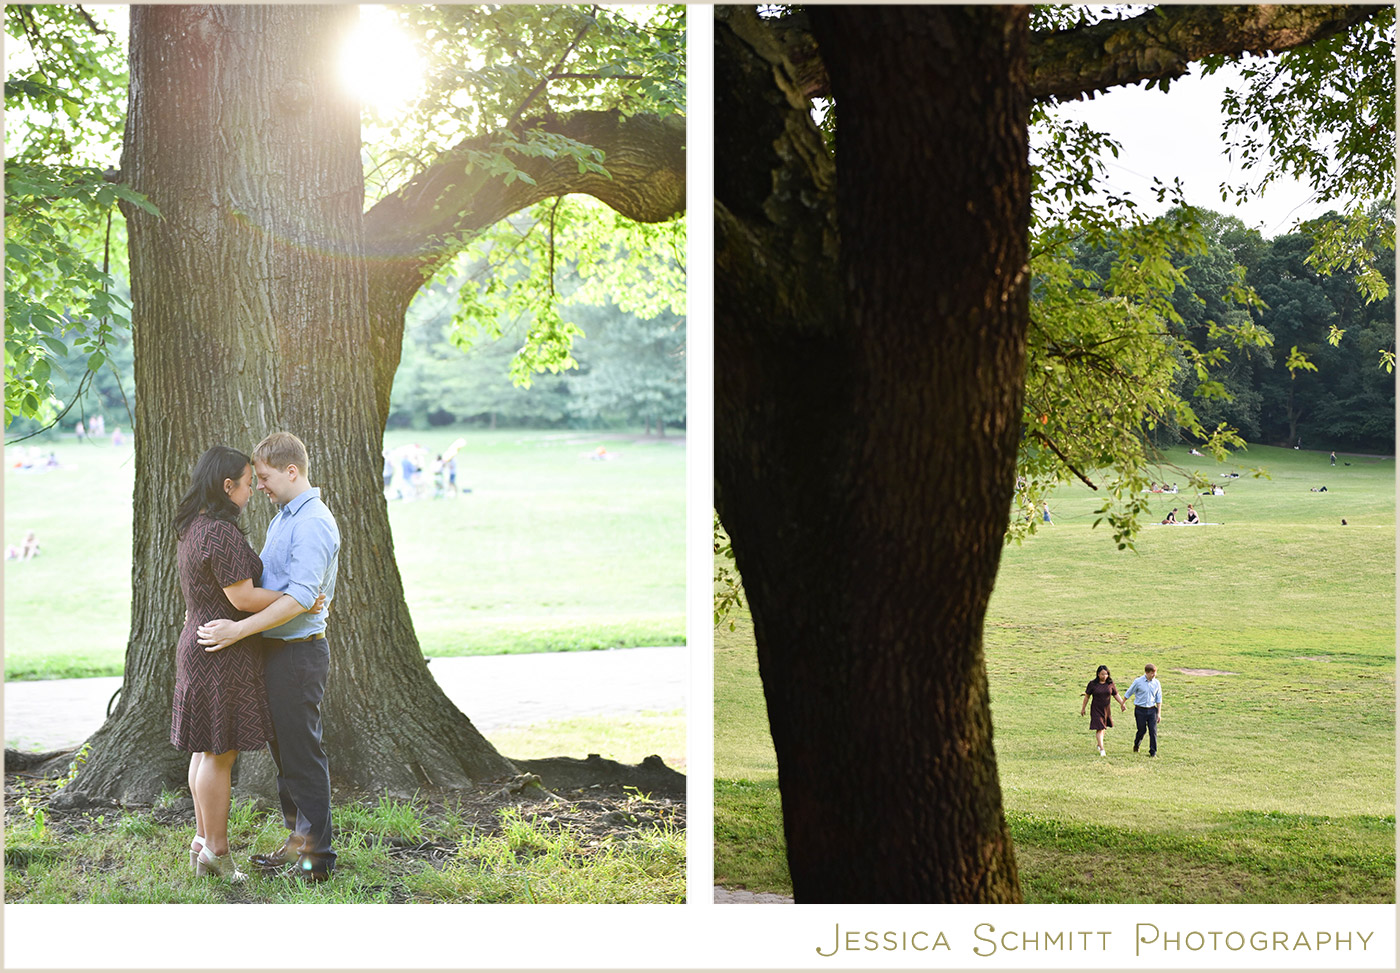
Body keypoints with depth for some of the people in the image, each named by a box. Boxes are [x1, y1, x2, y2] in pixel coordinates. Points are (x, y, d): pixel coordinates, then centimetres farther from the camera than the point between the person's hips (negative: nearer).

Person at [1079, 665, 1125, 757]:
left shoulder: (1110, 684, -1)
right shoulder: (1092, 684, -7)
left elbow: (1116, 695, 6)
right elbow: (1087, 697, 0)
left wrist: (1122, 703, -10)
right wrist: (1083, 708, 4)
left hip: (1106, 709, 3)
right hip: (1096, 710, -3)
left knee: (1103, 728, 17)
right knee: (1099, 729, -10)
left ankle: (1098, 744, 41)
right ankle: (1102, 749, -11)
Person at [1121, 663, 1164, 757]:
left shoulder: (1156, 683, 2)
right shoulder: (1138, 682, -7)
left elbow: (1159, 699, 8)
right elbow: (1128, 694, 5)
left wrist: (1159, 714, 5)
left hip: (1152, 710, 2)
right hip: (1140, 710, -2)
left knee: (1153, 731, -4)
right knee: (1142, 730, 3)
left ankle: (1153, 752, 5)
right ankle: (1136, 744, 32)